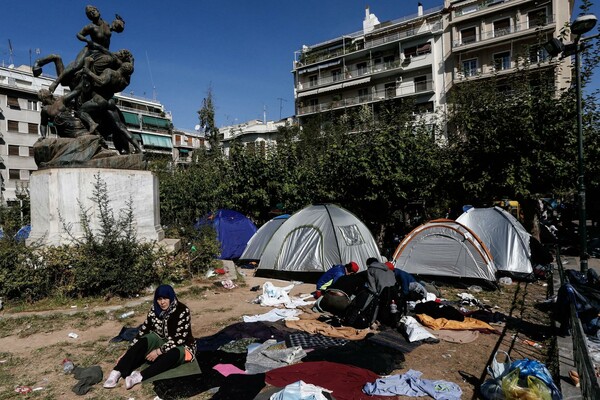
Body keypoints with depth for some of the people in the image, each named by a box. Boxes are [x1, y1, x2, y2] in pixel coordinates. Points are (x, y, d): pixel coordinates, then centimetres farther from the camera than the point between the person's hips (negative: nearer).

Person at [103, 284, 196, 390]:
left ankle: (140, 376, -44)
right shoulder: (155, 310, -7)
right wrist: (128, 352, -11)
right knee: (143, 341, -24)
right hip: (162, 342, 5)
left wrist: (159, 351, -27)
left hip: (181, 347, -5)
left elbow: (179, 338, -23)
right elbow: (143, 331, -5)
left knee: (173, 353, -38)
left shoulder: (182, 311, -21)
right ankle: (117, 372, -30)